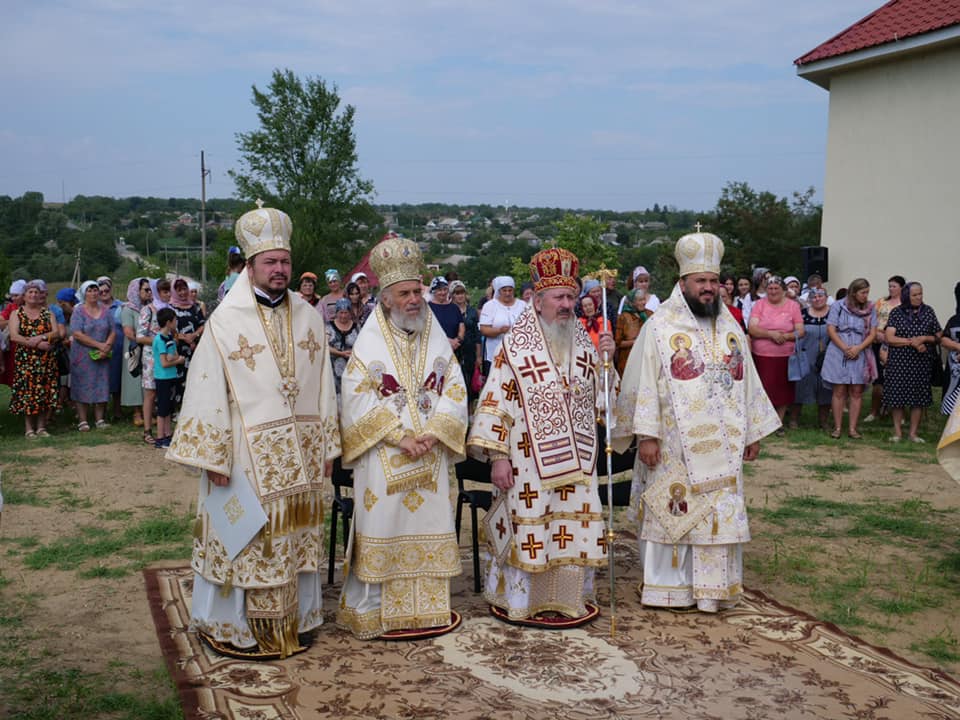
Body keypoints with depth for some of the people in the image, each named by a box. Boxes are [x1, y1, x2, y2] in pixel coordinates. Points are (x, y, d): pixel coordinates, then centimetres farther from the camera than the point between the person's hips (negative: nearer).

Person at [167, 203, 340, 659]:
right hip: (248, 453, -4)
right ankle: (238, 625, 17)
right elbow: (208, 392, -8)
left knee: (295, 533, 12)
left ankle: (294, 617, 26)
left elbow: (323, 386, 9)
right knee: (247, 536, 4)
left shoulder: (309, 317, 6)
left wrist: (326, 446, 8)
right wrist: (213, 457, -11)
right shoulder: (225, 321, -8)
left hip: (299, 452, 4)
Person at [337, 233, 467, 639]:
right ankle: (372, 610, 10)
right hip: (383, 457, -3)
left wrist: (433, 432, -12)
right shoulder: (369, 343, -3)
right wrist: (400, 436, -17)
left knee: (428, 526, 7)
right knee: (382, 529, -1)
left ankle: (426, 604, 19)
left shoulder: (436, 340, 8)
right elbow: (358, 397, -10)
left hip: (431, 456, 4)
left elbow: (454, 390, 4)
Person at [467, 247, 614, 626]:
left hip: (576, 462, 5)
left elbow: (600, 398, 12)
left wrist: (605, 362, -4)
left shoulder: (584, 345, 10)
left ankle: (567, 599, 23)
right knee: (528, 529, -1)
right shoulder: (515, 347, -6)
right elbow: (495, 402, -8)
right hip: (530, 463, -5)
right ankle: (522, 601, 15)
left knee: (574, 530, 8)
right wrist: (497, 456, -13)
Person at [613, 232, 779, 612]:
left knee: (721, 514, 8)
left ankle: (714, 587, 19)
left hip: (722, 446, 5)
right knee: (670, 511, 2)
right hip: (673, 445, -5)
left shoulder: (731, 327, 11)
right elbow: (643, 382, -9)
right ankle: (667, 586, 14)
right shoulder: (659, 326, -5)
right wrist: (645, 434, -14)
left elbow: (747, 380, 15)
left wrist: (753, 432, 13)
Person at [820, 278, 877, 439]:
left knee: (857, 392, 3)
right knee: (839, 391, 1)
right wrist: (845, 349, -13)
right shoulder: (838, 306, -2)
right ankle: (837, 428, 7)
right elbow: (831, 330, -5)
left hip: (860, 355, 2)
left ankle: (852, 428, 8)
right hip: (839, 353, -2)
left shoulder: (870, 309, 4)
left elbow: (872, 334, 1)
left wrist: (858, 348, -13)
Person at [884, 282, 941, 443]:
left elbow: (938, 337, 8)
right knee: (897, 397, -1)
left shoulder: (928, 311, 6)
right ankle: (897, 432, 11)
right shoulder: (896, 312, 0)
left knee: (918, 398, 2)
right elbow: (889, 338, -7)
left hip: (921, 362, 2)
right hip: (899, 361, -2)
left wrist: (924, 338, -11)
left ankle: (914, 433, 12)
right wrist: (912, 342, -14)